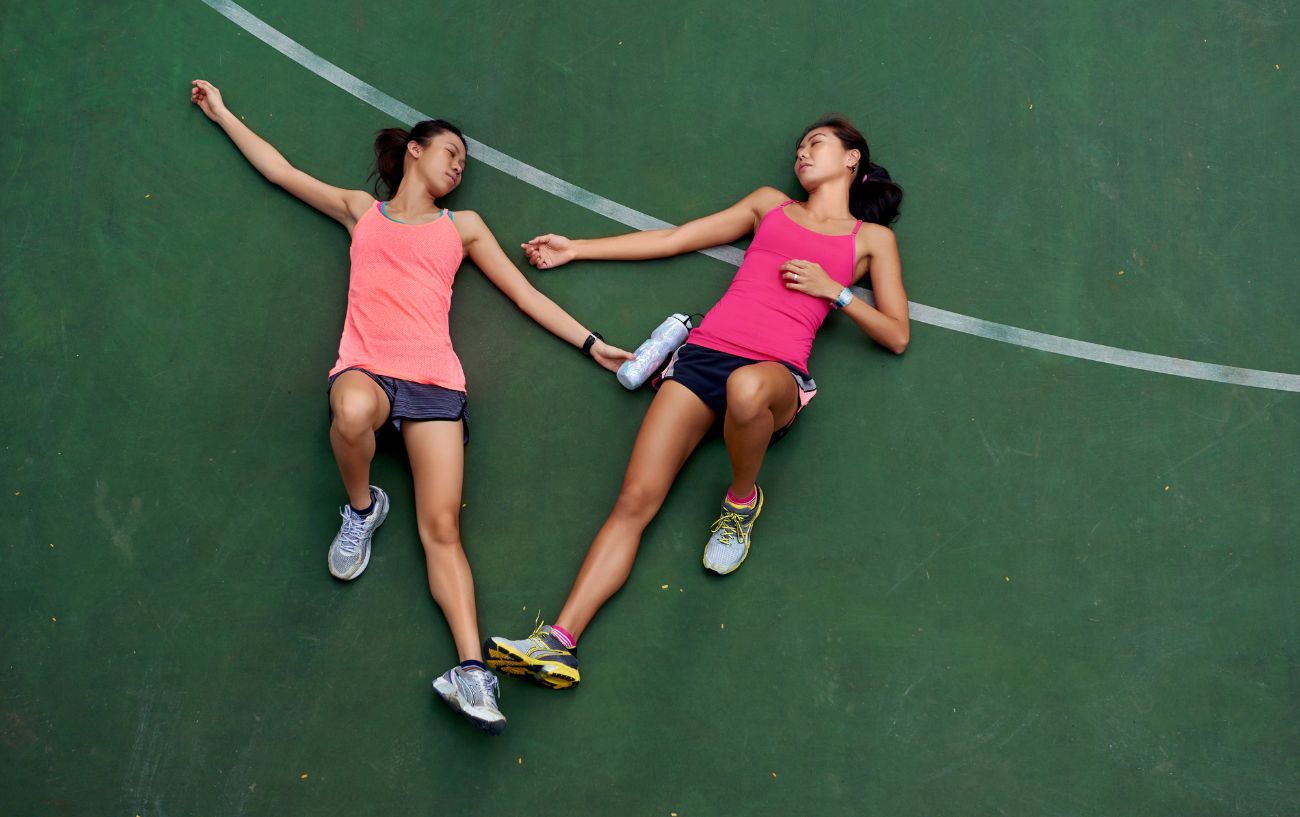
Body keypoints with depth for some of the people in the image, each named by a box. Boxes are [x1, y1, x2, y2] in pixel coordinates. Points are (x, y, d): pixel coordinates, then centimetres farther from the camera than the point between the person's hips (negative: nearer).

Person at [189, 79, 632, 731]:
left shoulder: (461, 227, 24)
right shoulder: (362, 212, 23)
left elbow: (525, 294, 24)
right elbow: (279, 169, 30)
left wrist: (592, 344, 18)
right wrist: (223, 114, 36)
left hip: (434, 379, 1)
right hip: (365, 369, -1)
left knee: (442, 529, -15)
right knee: (354, 411, -40)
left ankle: (470, 672, -26)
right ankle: (361, 508, -9)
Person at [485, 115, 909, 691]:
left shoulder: (872, 238, 20)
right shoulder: (770, 205, 27)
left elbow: (896, 336, 15)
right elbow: (673, 240, 28)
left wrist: (833, 290, 2)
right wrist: (575, 250, 28)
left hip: (777, 374, -3)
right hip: (705, 351, 3)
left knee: (746, 388, -42)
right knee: (636, 498, -16)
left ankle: (742, 501, -12)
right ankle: (559, 641, -23)